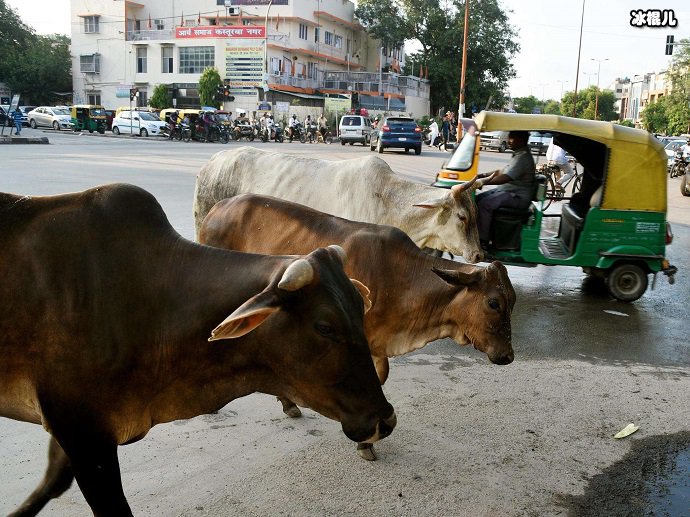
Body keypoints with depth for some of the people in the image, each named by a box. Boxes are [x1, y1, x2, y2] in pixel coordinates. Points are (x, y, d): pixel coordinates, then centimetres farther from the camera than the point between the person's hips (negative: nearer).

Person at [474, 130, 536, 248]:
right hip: (508, 190, 11)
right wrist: (483, 175, 12)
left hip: (518, 197, -11)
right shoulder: (519, 154, 16)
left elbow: (505, 178, -29)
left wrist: (484, 182, -33)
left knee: (484, 204, -26)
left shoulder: (523, 157, -18)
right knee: (476, 199, 4)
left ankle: (483, 241, -21)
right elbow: (502, 171, 23)